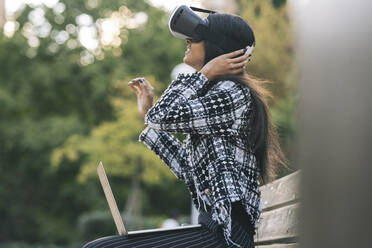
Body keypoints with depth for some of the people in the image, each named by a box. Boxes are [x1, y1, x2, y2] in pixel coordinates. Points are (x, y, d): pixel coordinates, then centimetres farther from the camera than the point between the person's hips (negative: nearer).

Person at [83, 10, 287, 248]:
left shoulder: (233, 94, -9)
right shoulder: (217, 94, 20)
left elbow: (162, 117, -16)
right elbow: (188, 168, 21)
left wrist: (204, 75, -4)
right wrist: (148, 112, 28)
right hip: (212, 228, 10)